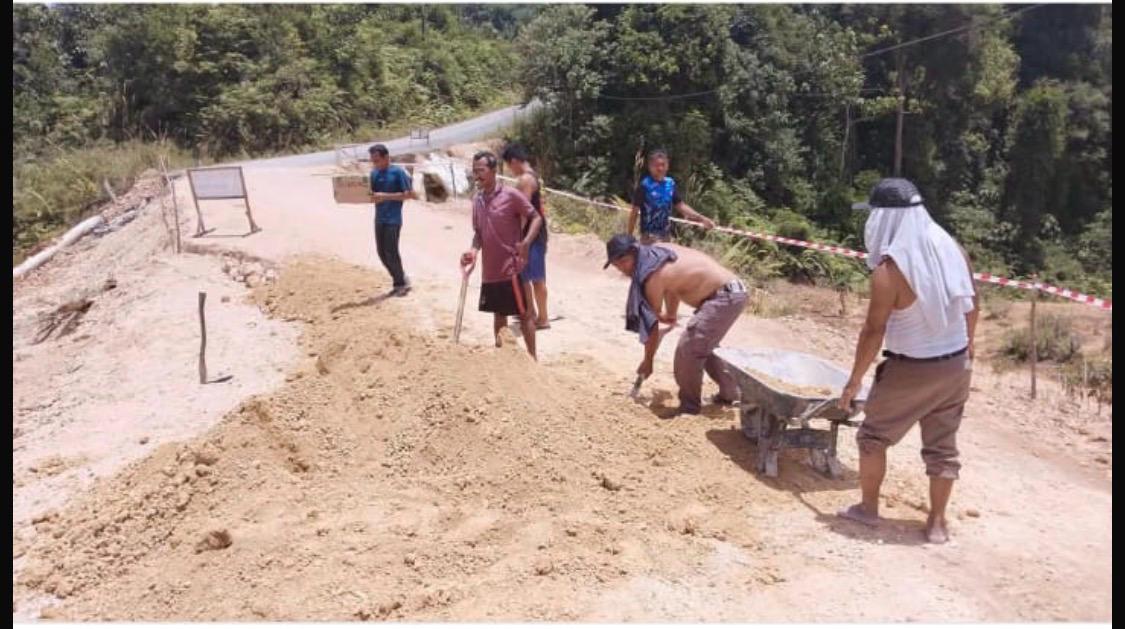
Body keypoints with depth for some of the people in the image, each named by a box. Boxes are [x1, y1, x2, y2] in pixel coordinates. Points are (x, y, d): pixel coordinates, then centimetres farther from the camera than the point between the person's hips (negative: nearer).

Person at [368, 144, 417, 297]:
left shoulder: (398, 172, -9)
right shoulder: (374, 173, 10)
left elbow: (408, 194, -12)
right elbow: (372, 193, 15)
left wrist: (385, 196, -19)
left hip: (393, 220, -7)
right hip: (379, 219, 7)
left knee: (391, 253, -6)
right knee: (382, 253, 8)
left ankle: (402, 283, 12)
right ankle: (399, 282, 21)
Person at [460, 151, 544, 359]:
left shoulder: (510, 194, -11)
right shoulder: (477, 199, 8)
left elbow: (536, 218, -8)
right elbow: (478, 232, 14)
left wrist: (526, 242, -22)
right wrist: (473, 251, -5)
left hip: (510, 268, -6)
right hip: (489, 270, 7)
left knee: (523, 313, 2)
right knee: (498, 313, 17)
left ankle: (532, 359, 11)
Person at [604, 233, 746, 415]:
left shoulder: (653, 276, -19)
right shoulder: (658, 249, 6)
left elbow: (652, 324, -12)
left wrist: (647, 361, -1)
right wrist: (671, 313, 35)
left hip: (724, 297, -10)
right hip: (733, 291, 10)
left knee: (688, 350, -10)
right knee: (705, 345, 25)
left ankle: (690, 405, 2)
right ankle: (730, 393, 36)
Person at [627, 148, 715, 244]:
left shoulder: (671, 183, 4)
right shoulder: (644, 185, -14)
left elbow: (680, 205, 11)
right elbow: (635, 211, -11)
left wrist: (702, 218, 4)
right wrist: (629, 236, -10)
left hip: (666, 234, 7)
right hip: (649, 235, -7)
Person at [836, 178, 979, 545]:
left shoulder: (889, 269, -22)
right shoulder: (952, 248, -4)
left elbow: (874, 331, -18)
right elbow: (971, 304, 8)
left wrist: (854, 380, -8)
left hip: (912, 369, -6)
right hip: (956, 365, 6)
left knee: (874, 436, 15)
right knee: (942, 446, 14)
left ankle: (868, 508, 26)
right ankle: (937, 523, 22)